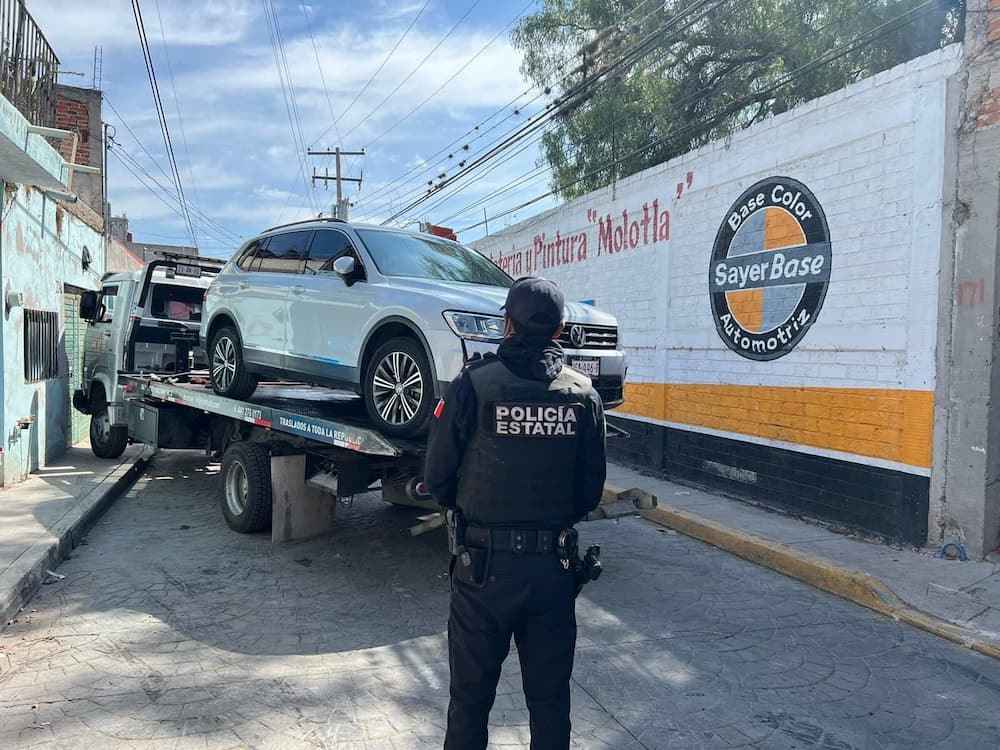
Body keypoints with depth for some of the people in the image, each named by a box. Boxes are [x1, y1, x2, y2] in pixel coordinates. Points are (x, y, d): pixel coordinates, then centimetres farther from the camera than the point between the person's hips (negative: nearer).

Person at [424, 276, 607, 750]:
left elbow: (437, 478, -7)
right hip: (554, 566, 3)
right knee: (550, 698, 19)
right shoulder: (584, 395, -4)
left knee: (471, 697, 15)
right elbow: (591, 490, 2)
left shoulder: (472, 386, -13)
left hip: (484, 564, -2)